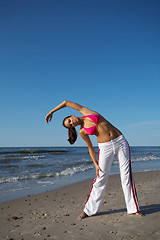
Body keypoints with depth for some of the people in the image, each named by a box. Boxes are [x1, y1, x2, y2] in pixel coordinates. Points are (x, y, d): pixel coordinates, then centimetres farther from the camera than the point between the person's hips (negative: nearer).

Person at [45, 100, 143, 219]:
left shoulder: (86, 112, 5)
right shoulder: (82, 131, 5)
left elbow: (66, 102, 9)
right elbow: (91, 148, 7)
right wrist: (96, 164, -2)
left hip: (121, 141, 0)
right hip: (105, 147, 0)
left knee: (127, 176, 1)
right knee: (101, 178, -2)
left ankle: (134, 208, 12)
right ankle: (89, 209, 12)